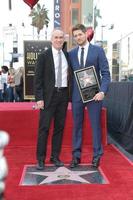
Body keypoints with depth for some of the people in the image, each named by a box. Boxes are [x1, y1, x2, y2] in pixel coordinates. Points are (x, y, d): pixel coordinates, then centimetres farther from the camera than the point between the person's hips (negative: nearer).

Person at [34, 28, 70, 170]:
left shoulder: (67, 55, 11)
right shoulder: (44, 56, -2)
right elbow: (38, 78, -5)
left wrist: (70, 94, 9)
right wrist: (39, 98, -12)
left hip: (63, 94, 4)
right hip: (49, 95, -4)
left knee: (59, 127, 9)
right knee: (44, 127, -3)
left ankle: (55, 157, 19)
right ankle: (40, 159, 6)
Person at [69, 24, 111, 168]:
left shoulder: (98, 51, 1)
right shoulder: (71, 53, 9)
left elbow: (105, 73, -2)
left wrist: (102, 91, -14)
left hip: (94, 94, -2)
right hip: (76, 95, 2)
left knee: (96, 125, 4)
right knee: (77, 125, 7)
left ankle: (97, 155, 18)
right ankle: (76, 155, 18)